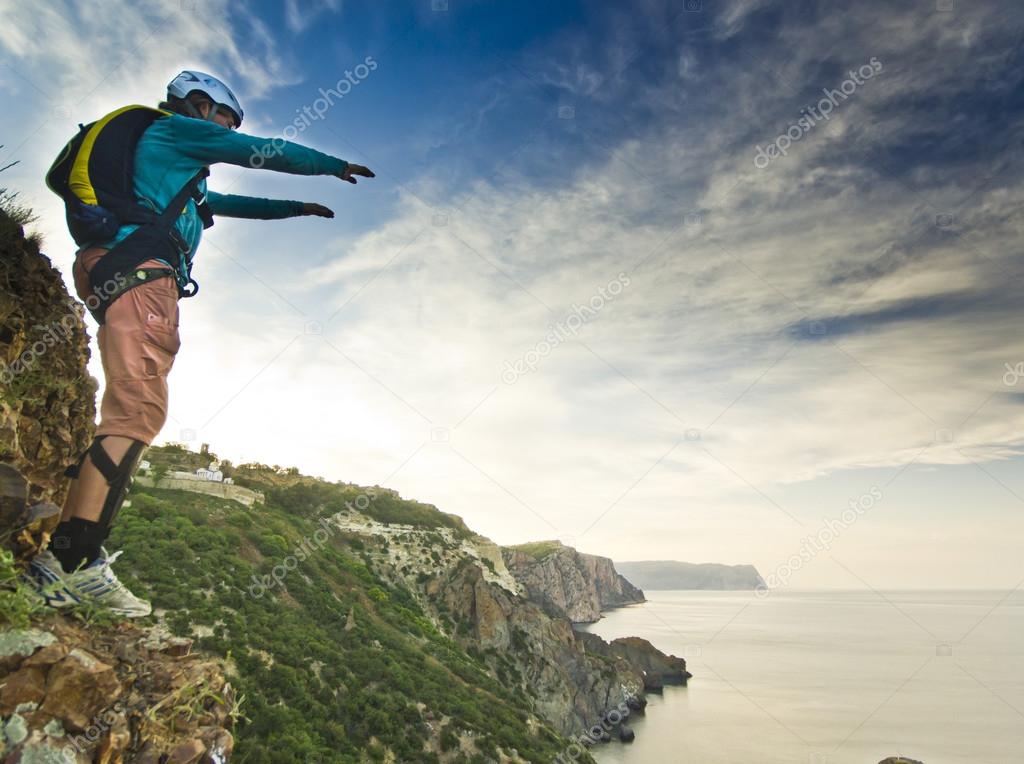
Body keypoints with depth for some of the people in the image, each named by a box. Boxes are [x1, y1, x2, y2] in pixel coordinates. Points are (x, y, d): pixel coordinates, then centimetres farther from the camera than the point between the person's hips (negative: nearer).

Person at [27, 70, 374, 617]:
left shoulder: (183, 176, 35)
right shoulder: (175, 128, 10)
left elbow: (227, 203, 45)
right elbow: (268, 153, 8)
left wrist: (297, 208, 47)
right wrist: (336, 166, 20)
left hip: (122, 277, 10)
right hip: (140, 270, -10)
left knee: (129, 415, 3)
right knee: (138, 412, -20)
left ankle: (63, 561, 1)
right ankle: (69, 562, -25)